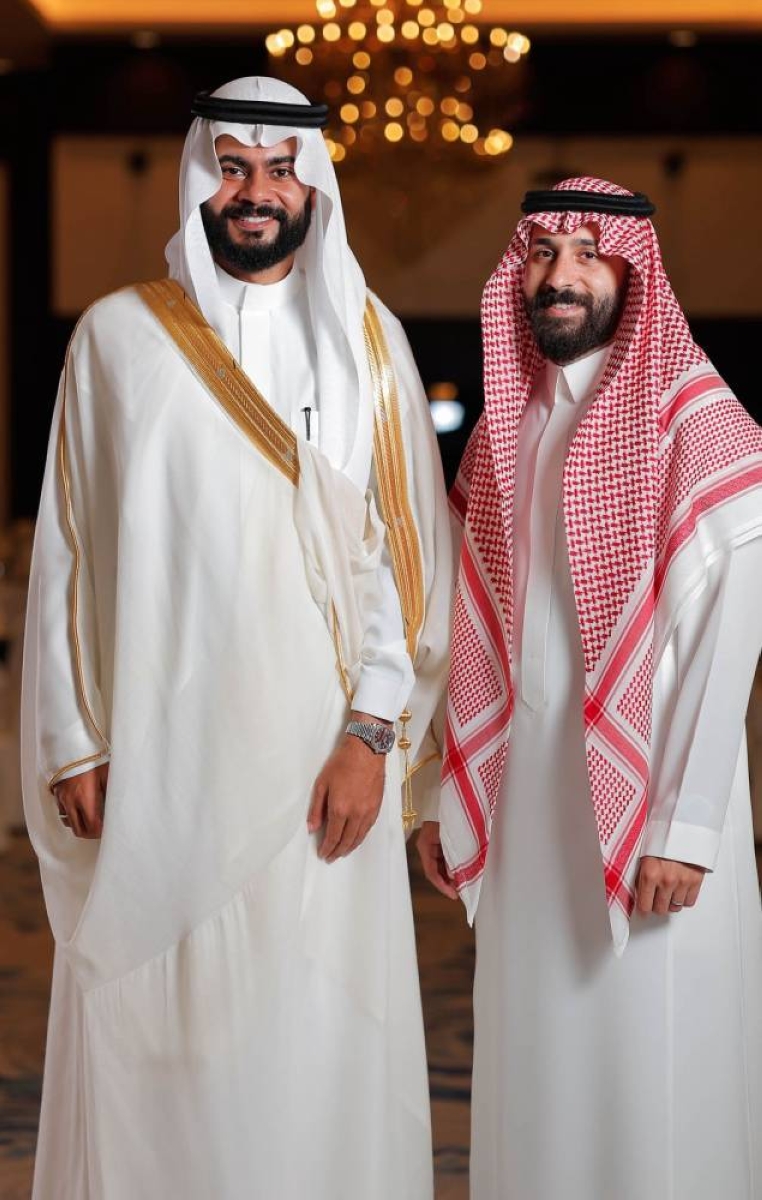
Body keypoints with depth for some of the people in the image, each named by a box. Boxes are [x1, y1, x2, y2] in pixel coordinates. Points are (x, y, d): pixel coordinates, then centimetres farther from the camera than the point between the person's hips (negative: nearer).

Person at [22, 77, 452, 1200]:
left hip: (321, 762, 0)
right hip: (157, 753, 0)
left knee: (317, 1042, 1)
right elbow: (69, 550, 5)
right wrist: (73, 744, -1)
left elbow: (407, 547, 2)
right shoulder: (118, 337, 5)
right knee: (156, 1043, 2)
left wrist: (371, 734, -8)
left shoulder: (368, 339, 7)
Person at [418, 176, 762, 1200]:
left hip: (643, 797, -6)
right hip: (523, 800, 6)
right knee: (536, 1070, 10)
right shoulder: (508, 423, 12)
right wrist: (447, 789, 11)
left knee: (649, 1076, -1)